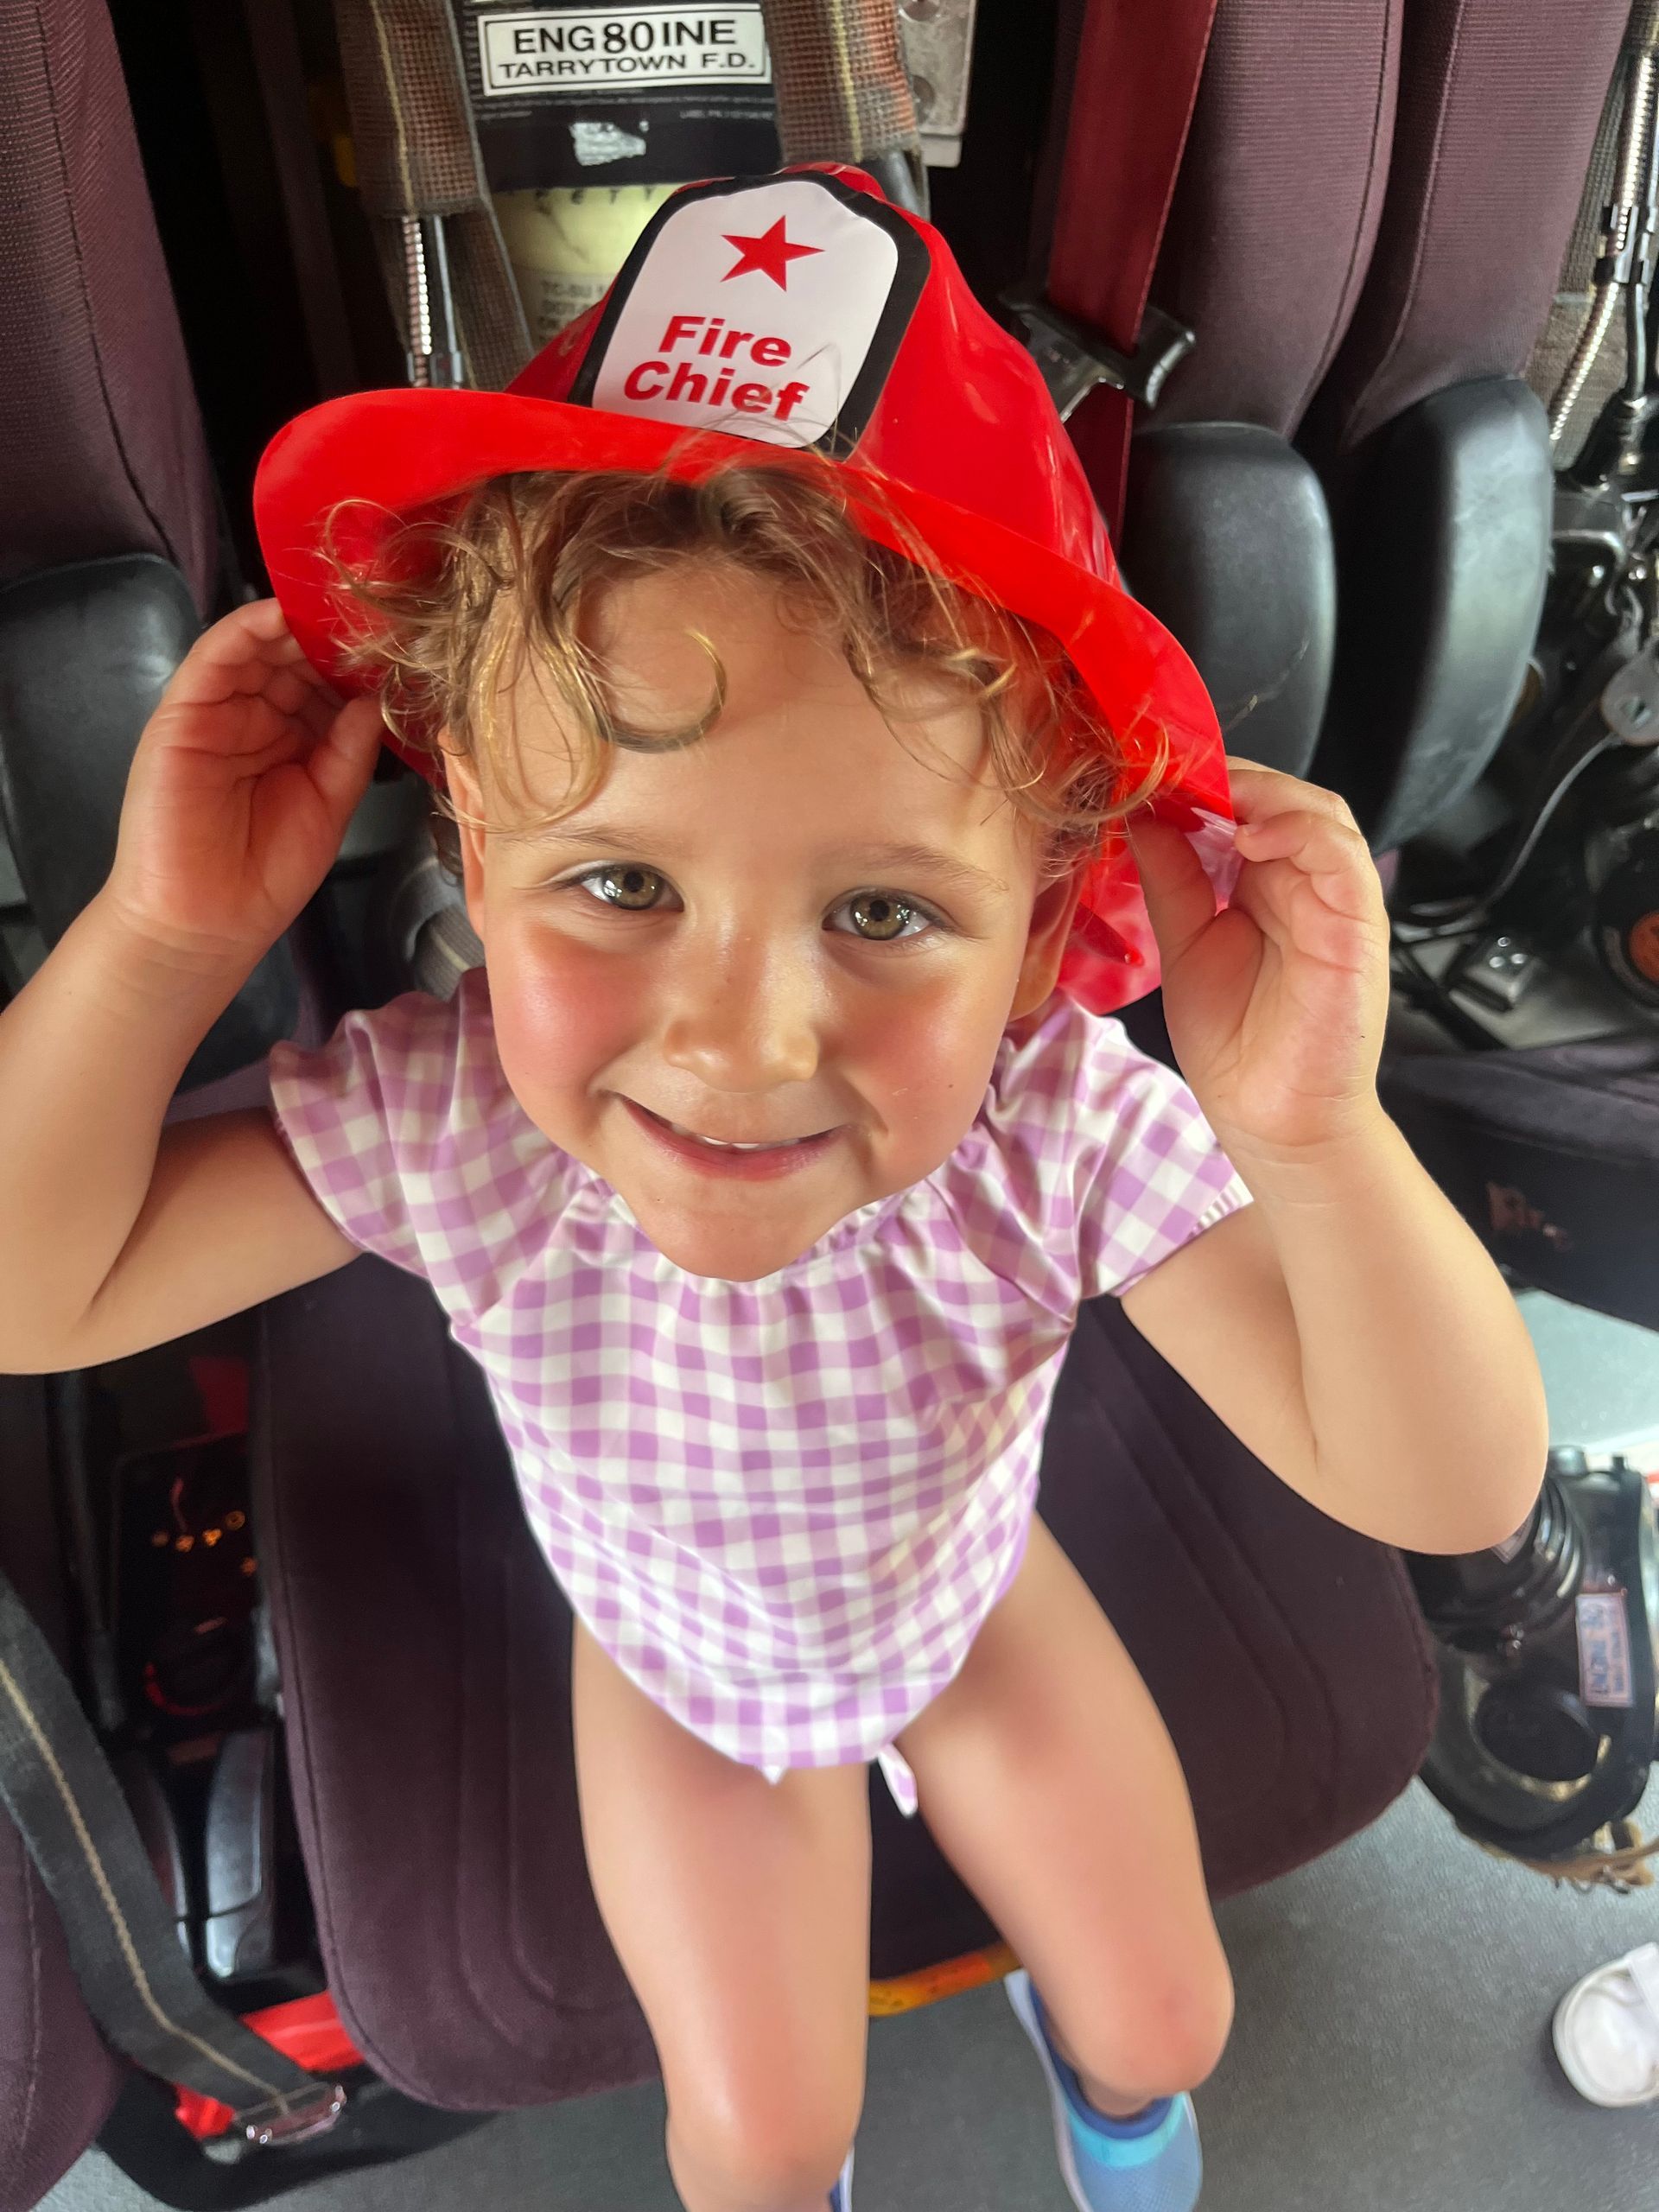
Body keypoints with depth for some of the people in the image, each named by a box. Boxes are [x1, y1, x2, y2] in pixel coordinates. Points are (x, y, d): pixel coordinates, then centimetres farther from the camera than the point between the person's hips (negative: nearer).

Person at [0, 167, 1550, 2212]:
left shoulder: (1062, 1137, -39)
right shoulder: (440, 1119, -35)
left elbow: (1449, 1495, -35)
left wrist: (1312, 1139, -53)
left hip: (979, 1607, 1)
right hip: (683, 1671, 0)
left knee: (1168, 2019, 19)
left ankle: (1082, 2032, 61)